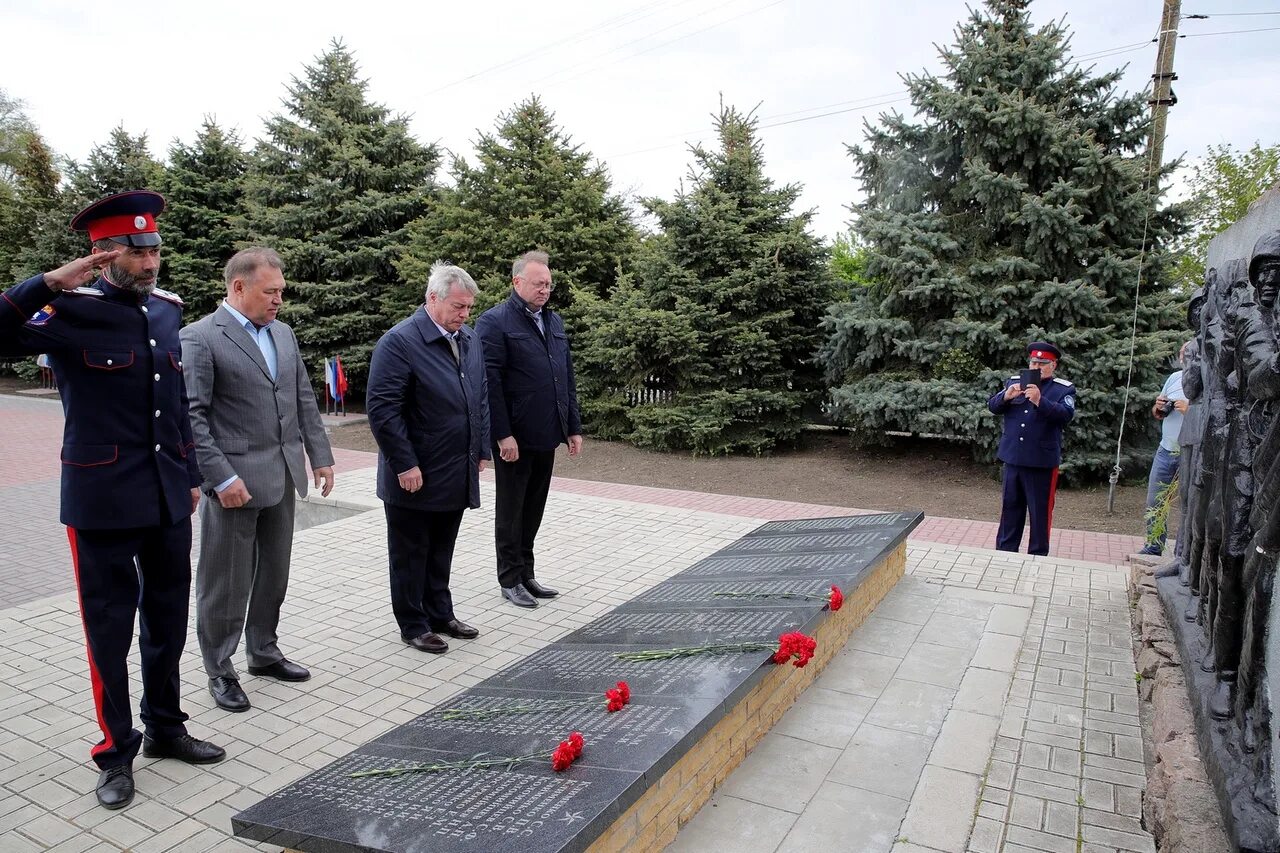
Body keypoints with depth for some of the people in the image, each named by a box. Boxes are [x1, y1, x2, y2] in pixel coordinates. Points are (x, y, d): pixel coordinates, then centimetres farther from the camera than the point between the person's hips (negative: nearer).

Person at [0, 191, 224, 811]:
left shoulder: (166, 309, 7)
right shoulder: (72, 310, -9)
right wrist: (51, 282, -28)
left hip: (168, 497, 5)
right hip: (102, 499, -5)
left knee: (168, 618, 15)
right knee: (110, 628, 7)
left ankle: (166, 729, 33)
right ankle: (117, 751, 24)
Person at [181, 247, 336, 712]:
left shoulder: (282, 333, 11)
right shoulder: (199, 338, -10)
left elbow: (304, 399, 14)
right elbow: (191, 414, -14)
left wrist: (320, 456, 9)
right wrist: (221, 478, -18)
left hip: (283, 475, 6)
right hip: (235, 478, -6)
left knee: (273, 573, 17)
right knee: (226, 582, 6)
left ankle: (263, 652, 34)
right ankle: (220, 671, 22)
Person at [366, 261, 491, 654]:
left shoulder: (470, 340, 8)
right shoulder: (399, 341, -15)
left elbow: (481, 400, 16)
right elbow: (382, 408, -18)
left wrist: (481, 452, 12)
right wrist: (405, 464, -18)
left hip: (457, 475, 7)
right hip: (415, 477, -6)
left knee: (441, 552, 19)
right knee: (411, 555, 10)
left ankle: (440, 614, 33)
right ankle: (413, 625, 23)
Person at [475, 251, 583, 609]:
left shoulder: (554, 321, 14)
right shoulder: (494, 321, -8)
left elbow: (567, 378, 16)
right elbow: (490, 383, -14)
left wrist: (573, 427, 12)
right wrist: (503, 435, -18)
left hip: (546, 437, 7)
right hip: (515, 438, -6)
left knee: (533, 510, 16)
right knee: (511, 511, 8)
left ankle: (526, 574, 29)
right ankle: (510, 580, 21)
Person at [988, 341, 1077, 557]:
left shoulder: (1064, 389, -3)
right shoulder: (1014, 381, 8)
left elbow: (1066, 414, -18)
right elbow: (993, 406, 2)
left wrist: (1040, 401, -32)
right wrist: (1006, 396, -19)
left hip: (1042, 461, -3)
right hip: (1013, 458, 4)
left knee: (1040, 511, 6)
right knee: (1010, 507, 14)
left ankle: (1038, 556, 18)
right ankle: (1005, 552, 26)